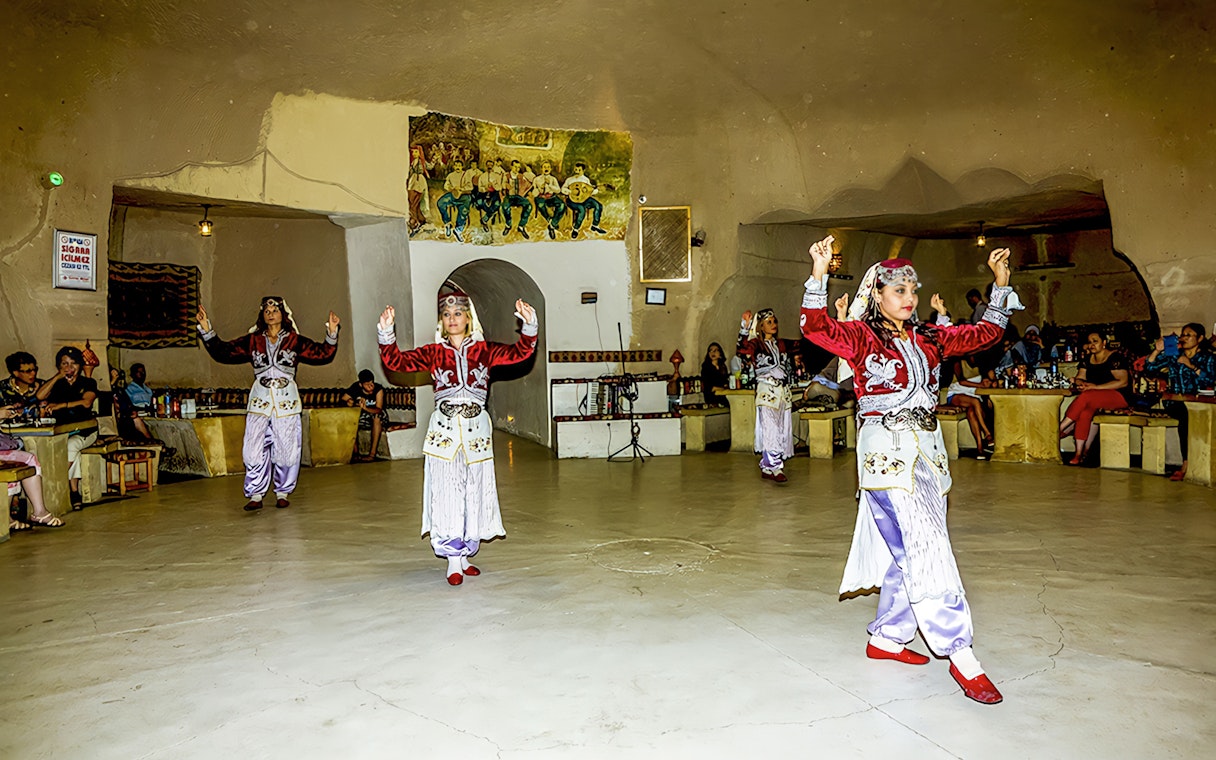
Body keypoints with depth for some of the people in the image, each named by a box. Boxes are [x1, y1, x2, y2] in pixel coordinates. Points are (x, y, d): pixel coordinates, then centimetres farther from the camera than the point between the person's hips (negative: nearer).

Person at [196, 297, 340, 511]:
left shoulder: (295, 341, 4)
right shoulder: (252, 341, 8)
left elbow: (323, 354, -1)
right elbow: (223, 352, 6)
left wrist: (332, 333, -15)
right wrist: (207, 331, -2)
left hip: (286, 402, -1)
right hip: (259, 401, 1)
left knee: (287, 449, 1)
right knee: (254, 449, -3)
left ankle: (282, 493, 15)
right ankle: (256, 495, 6)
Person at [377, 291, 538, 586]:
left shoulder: (484, 350, 5)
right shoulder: (433, 353, 4)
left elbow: (519, 352, -8)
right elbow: (396, 361, -4)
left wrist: (529, 328, -25)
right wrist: (386, 334, -20)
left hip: (476, 429, 2)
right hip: (444, 429, -1)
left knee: (474, 493, 8)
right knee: (447, 493, -3)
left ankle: (463, 556, 21)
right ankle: (453, 563, 4)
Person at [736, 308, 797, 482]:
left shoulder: (782, 344, 15)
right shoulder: (756, 344, -3)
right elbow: (741, 349, -23)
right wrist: (745, 325, -31)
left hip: (784, 392, 7)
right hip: (767, 393, -6)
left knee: (783, 430, 5)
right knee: (771, 430, -13)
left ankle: (766, 467, 12)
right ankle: (774, 468, -10)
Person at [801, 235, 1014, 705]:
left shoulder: (927, 339, 15)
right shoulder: (861, 336, -4)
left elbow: (985, 333, 23)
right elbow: (816, 328, -22)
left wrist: (1001, 283, 17)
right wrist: (819, 275, -33)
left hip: (927, 449, 7)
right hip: (886, 451, -7)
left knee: (908, 551, 11)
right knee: (926, 547, -12)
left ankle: (886, 637, 25)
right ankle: (959, 653, -8)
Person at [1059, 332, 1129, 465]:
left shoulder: (1115, 357, -5)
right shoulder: (1088, 359, 15)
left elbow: (1123, 382, -14)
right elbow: (1080, 378, 12)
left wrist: (1096, 387, -20)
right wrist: (1080, 383, -13)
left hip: (1118, 396, -5)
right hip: (1095, 399, 5)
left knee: (1086, 397, -33)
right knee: (1085, 411, -29)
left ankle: (1060, 429, -23)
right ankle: (1080, 454, -34)